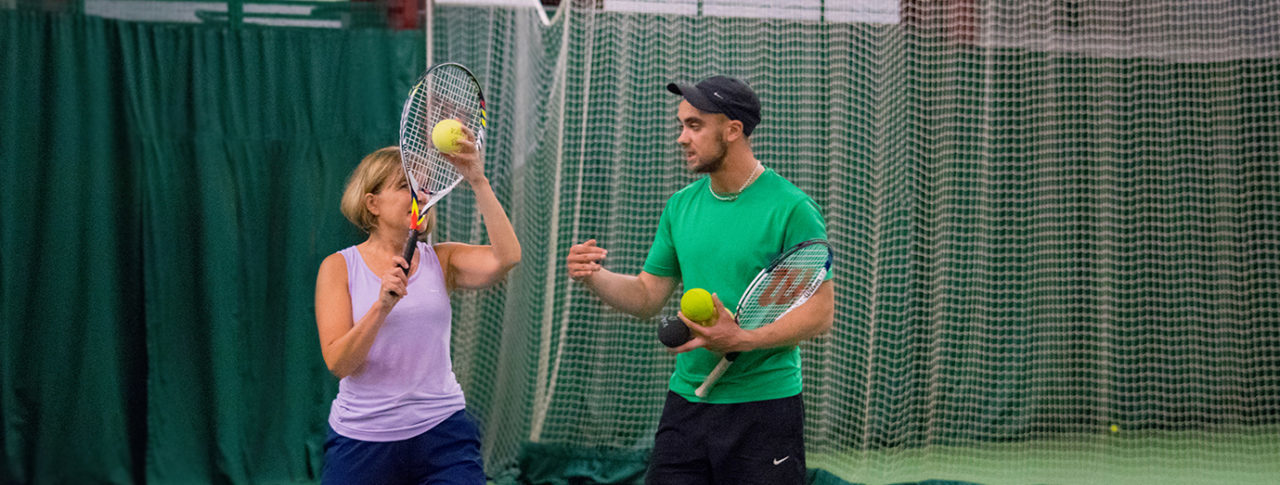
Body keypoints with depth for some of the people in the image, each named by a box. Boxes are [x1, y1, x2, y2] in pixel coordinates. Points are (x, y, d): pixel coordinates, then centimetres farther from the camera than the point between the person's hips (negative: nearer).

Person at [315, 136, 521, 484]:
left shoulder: (442, 261, 5)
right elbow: (338, 363, -9)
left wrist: (478, 181, -18)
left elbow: (506, 257, -14)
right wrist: (382, 306, -23)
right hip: (360, 439, -1)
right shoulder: (339, 267, 1)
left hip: (442, 433, 1)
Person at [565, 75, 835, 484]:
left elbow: (820, 314, -12)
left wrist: (741, 339, -25)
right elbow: (648, 297, 15)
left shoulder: (792, 209, -10)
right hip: (686, 402, 5)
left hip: (764, 408, -5)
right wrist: (594, 277, -5)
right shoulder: (680, 206, 9)